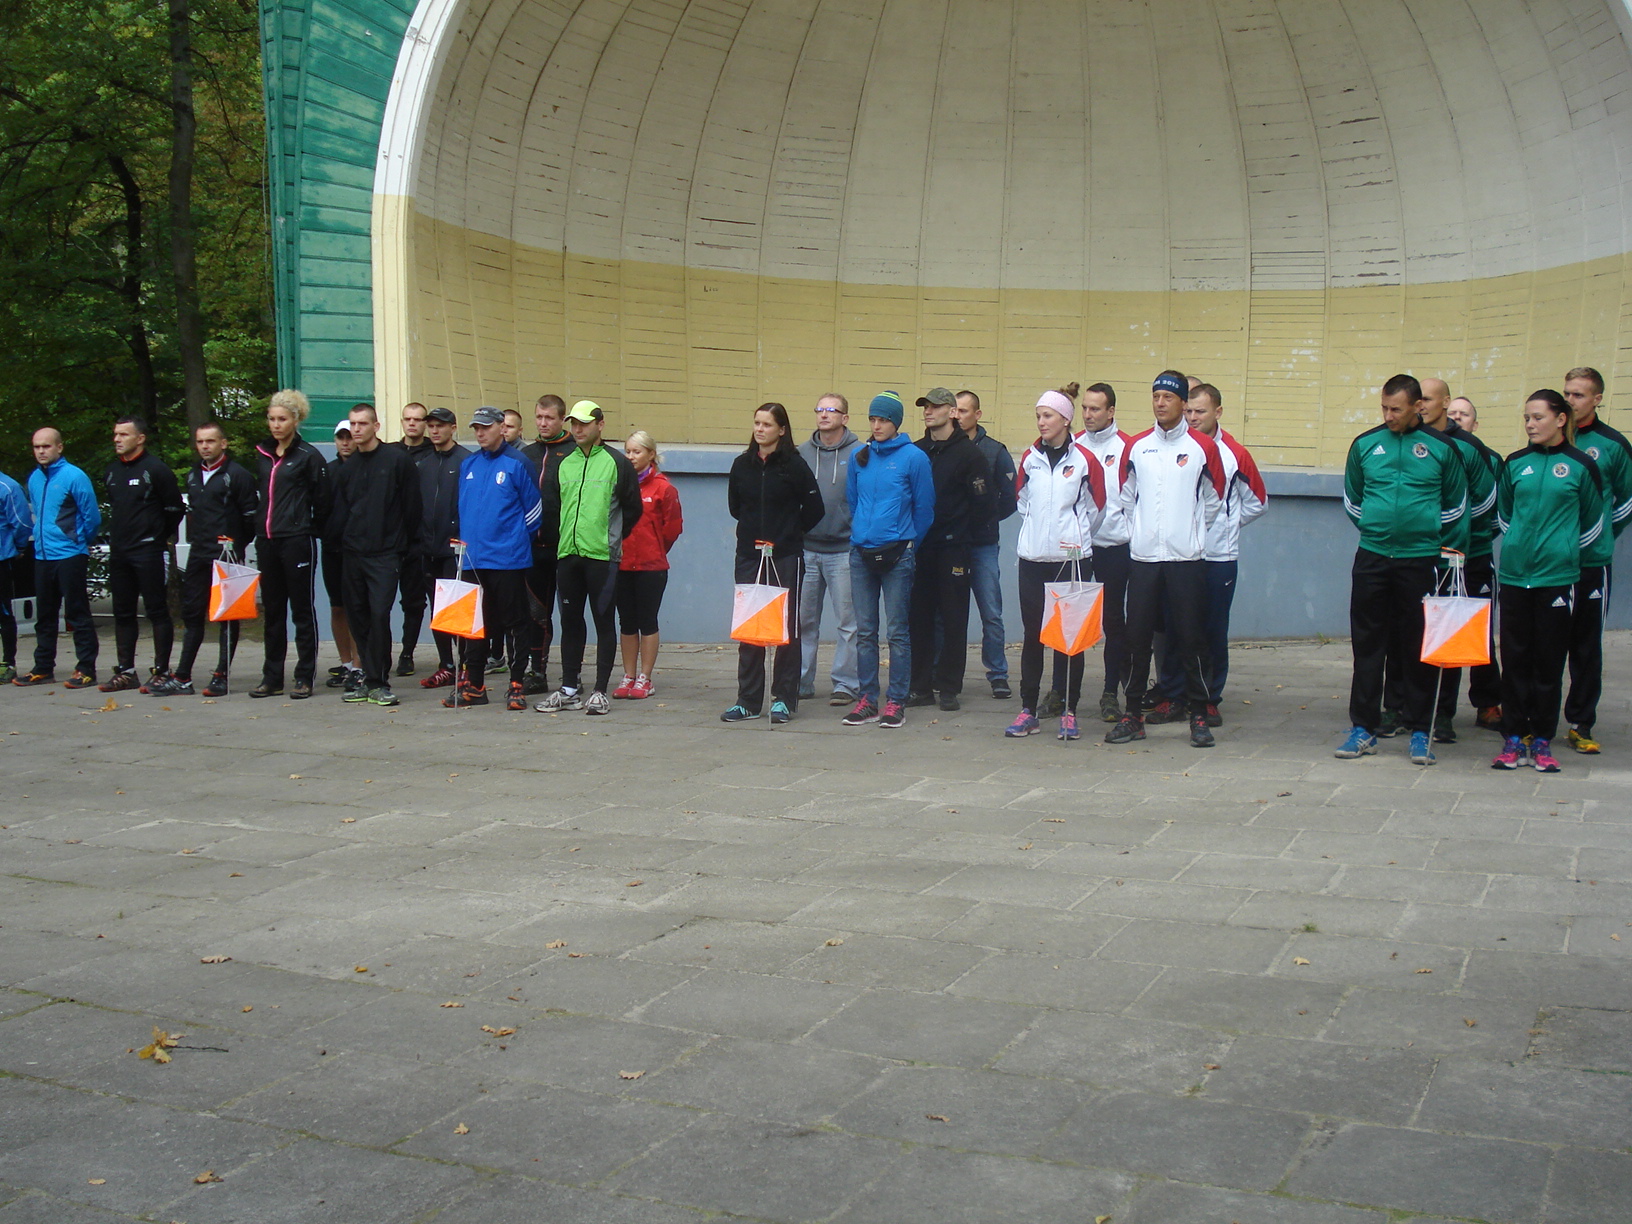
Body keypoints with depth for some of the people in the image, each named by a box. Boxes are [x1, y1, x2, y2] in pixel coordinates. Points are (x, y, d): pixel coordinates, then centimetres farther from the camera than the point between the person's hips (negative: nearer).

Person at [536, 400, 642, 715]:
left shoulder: (616, 462, -1)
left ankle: (600, 691, 4)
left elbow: (632, 508, 3)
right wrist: (567, 535, 12)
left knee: (603, 621, 0)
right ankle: (569, 689, 17)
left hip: (602, 556, -4)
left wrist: (611, 537, 7)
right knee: (570, 620, 9)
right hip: (567, 554, 5)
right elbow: (550, 506, 17)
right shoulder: (563, 463, 11)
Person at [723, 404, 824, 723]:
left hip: (786, 556, -3)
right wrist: (756, 528, 12)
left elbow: (814, 510, -1)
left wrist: (790, 532, 7)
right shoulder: (742, 464, 6)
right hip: (749, 556, 4)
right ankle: (748, 700, 10)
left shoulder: (795, 465, -5)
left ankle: (784, 699, 10)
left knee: (787, 629, 2)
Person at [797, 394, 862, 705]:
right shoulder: (802, 453, 8)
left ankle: (845, 683, 8)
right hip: (806, 549, 3)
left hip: (843, 551, -3)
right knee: (803, 620, 8)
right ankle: (800, 681, 17)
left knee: (846, 621, 0)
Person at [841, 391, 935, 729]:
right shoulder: (859, 457, 9)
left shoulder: (914, 457, -4)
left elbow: (924, 508, 2)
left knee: (897, 631, 0)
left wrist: (908, 545, 7)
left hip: (897, 554, -4)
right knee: (864, 631, 7)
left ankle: (896, 701, 7)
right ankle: (866, 700, 14)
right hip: (861, 553, 4)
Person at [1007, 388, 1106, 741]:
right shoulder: (1030, 458, 7)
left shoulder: (1084, 460, -2)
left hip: (1073, 558, -3)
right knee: (1032, 635, 4)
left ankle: (1069, 712, 7)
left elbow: (1095, 507, 6)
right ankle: (1028, 711, 10)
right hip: (1033, 558, 3)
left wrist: (1075, 536, 9)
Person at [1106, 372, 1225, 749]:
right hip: (1143, 557, 2)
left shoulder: (1203, 447, 0)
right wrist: (1142, 530, 13)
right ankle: (1133, 715, 12)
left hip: (1187, 558, -2)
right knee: (1138, 639, 4)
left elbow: (1213, 500, 10)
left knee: (1190, 639, 0)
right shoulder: (1136, 446, 7)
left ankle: (1199, 717, 9)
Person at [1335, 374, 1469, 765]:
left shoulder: (1441, 448, 0)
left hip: (1421, 560, -2)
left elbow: (1456, 505, 11)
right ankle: (1363, 728, 10)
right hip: (1372, 557, 2)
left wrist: (1449, 550, 9)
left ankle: (1419, 730, 11)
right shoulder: (1365, 445, 4)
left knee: (1418, 646, 3)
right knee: (1367, 643, 3)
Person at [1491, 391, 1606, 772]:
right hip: (1515, 575, 2)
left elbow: (1594, 523, 10)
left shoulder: (1581, 466, -1)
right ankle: (1514, 738, 11)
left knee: (1549, 660, 3)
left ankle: (1542, 740, 11)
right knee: (1514, 658, 4)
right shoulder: (1515, 464, 6)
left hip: (1558, 576, -2)